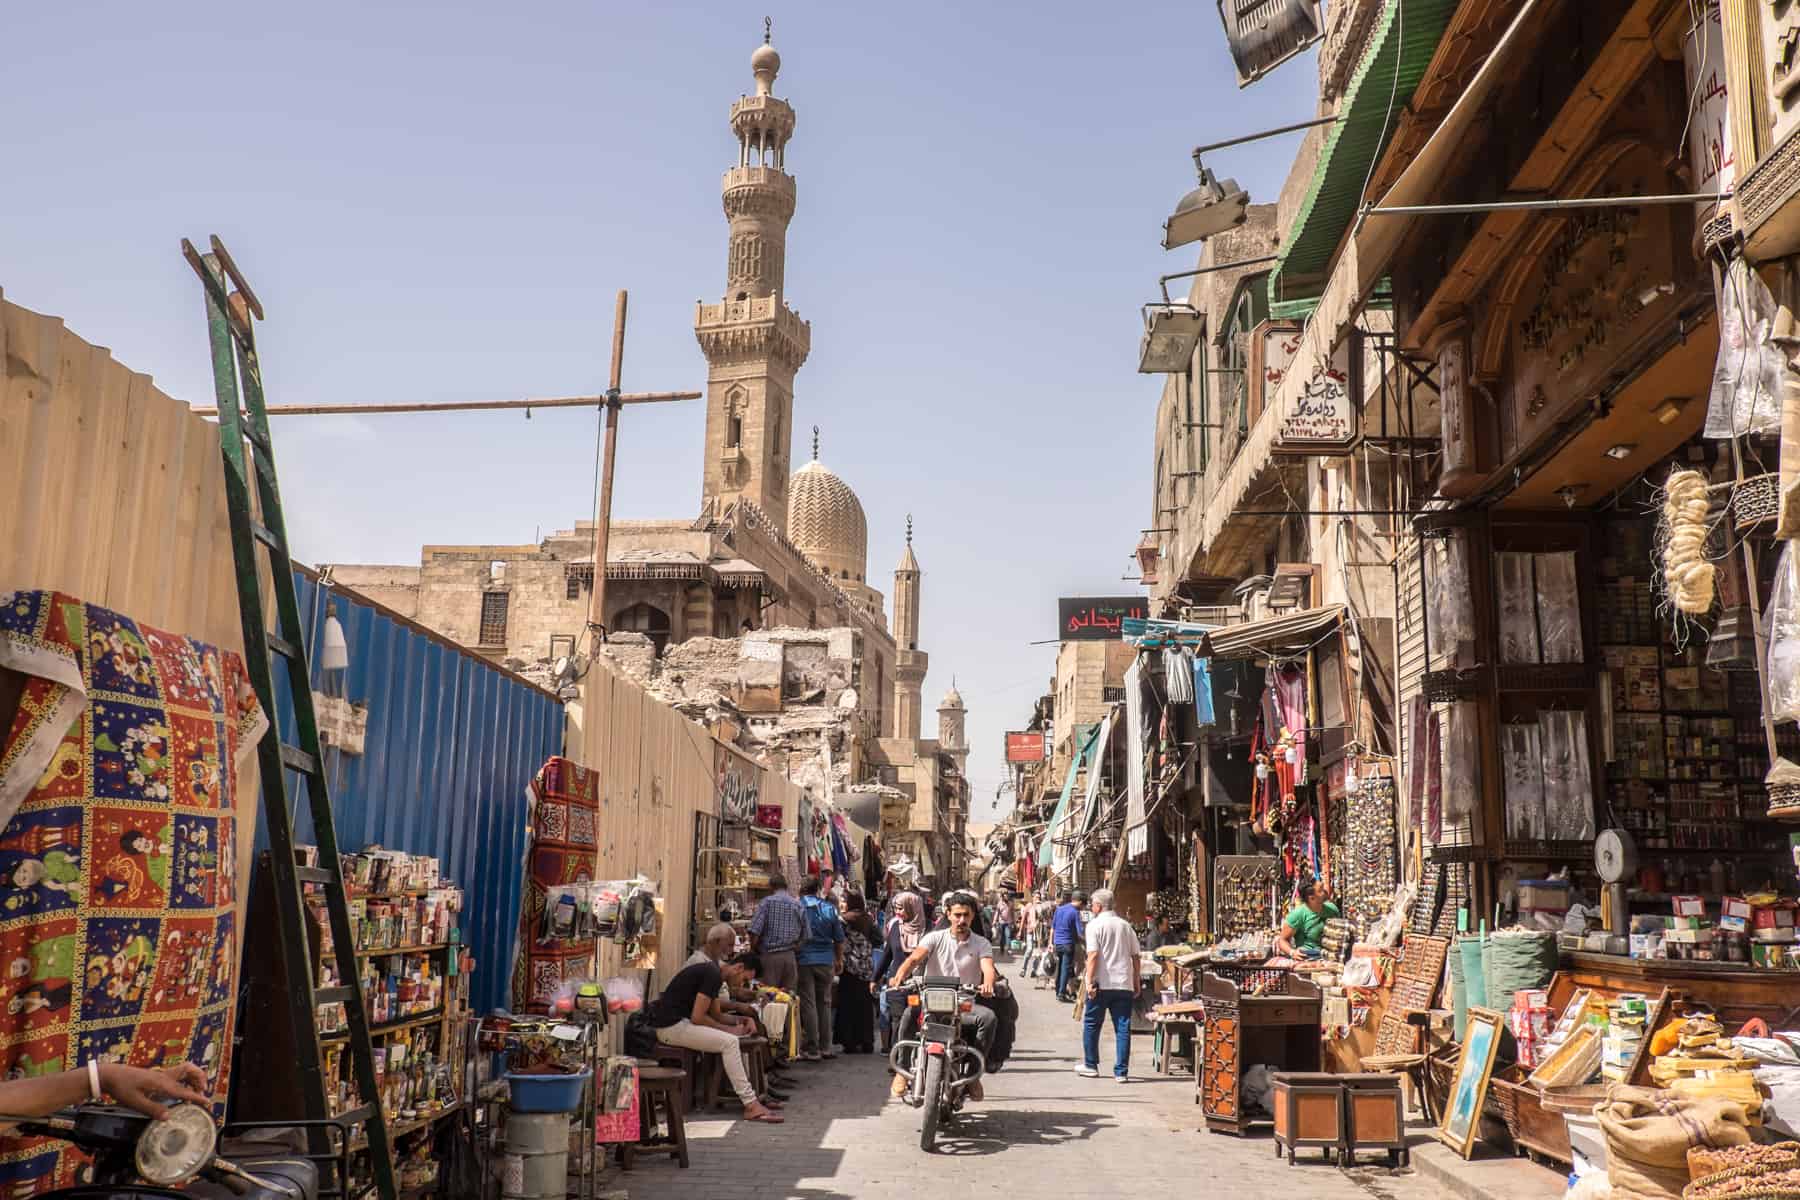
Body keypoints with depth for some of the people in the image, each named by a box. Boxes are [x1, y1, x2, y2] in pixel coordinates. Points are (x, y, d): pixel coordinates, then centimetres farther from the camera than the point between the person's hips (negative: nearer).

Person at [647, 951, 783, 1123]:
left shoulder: (713, 973, 14)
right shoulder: (712, 975, -17)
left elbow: (714, 1015, 20)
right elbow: (697, 1017, -21)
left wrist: (742, 1020, 6)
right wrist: (729, 1029, -9)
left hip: (680, 1022, 11)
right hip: (671, 1026, -11)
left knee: (739, 1038, 12)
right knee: (729, 1042, -21)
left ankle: (754, 1095, 14)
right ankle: (751, 1106, -17)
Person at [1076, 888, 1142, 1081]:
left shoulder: (1095, 925, -4)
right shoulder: (1125, 925, 10)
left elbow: (1093, 955, -13)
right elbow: (1135, 956, 11)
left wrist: (1089, 981, -13)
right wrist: (1136, 983, 17)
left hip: (1101, 984, -4)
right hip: (1124, 985, 4)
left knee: (1091, 1025, 12)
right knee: (1123, 1028, 4)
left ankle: (1090, 1065, 20)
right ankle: (1121, 1071, 2)